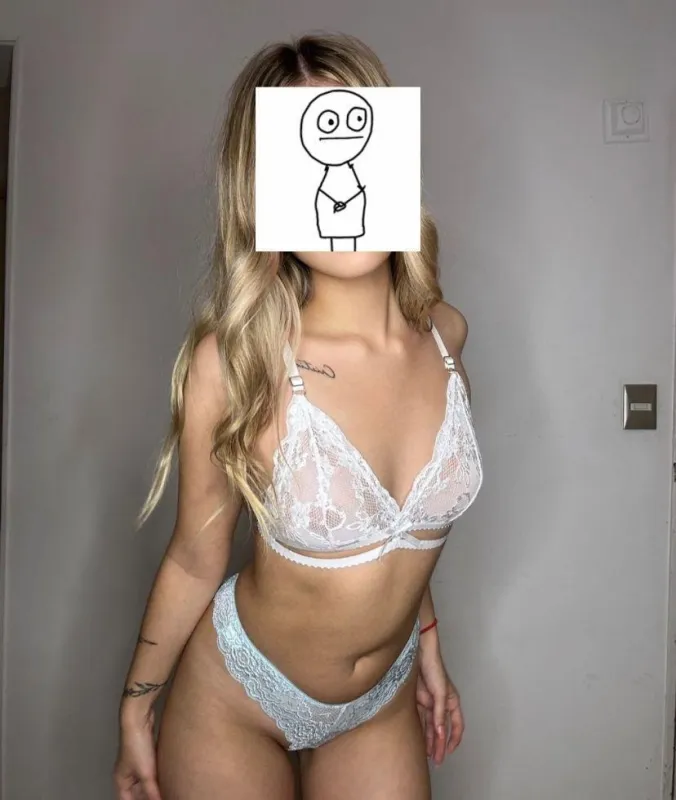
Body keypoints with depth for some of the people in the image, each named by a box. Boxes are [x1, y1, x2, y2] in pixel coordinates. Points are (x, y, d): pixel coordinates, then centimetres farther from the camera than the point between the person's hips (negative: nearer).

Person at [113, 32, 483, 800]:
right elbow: (195, 562, -11)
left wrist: (426, 646, 14)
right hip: (235, 699, -3)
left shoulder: (445, 334, -10)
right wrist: (135, 712, 0)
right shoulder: (234, 362, -24)